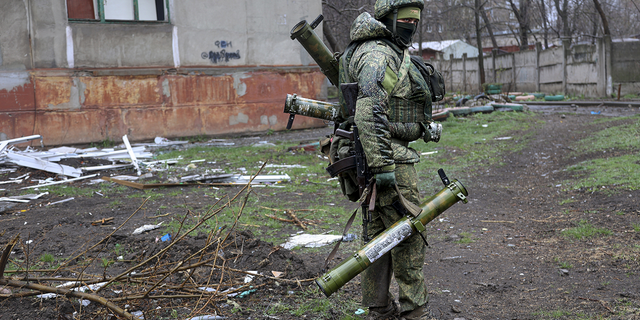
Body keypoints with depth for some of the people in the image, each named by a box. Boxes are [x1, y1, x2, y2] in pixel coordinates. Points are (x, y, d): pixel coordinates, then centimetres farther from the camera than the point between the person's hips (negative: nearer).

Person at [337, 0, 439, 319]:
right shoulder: (378, 55, -16)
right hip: (389, 155, -11)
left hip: (376, 156, 11)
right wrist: (383, 166, -28)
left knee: (379, 232, 14)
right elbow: (368, 113, -27)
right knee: (408, 232, -3)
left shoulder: (391, 53, 18)